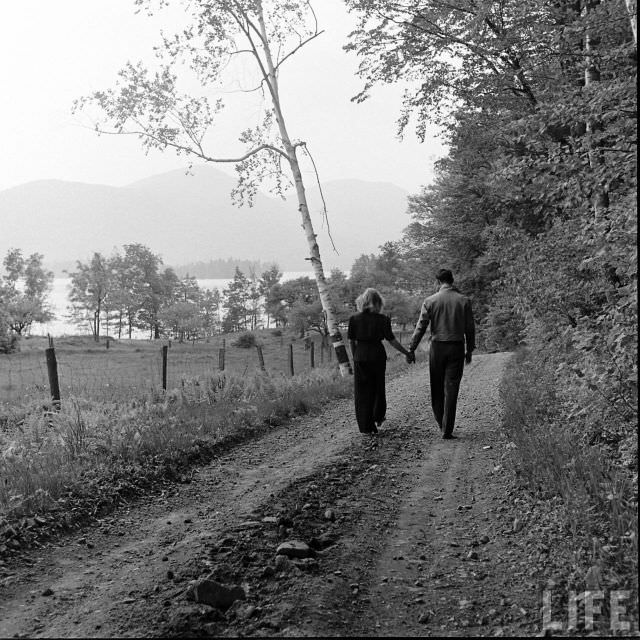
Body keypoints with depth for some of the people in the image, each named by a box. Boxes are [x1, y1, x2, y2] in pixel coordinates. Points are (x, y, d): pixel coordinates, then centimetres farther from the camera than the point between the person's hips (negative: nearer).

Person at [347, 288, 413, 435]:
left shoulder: (354, 319, -3)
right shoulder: (382, 319, -8)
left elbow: (351, 341, 1)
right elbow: (391, 340, -6)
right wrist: (406, 353, 3)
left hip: (360, 357, 1)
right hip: (377, 356, -1)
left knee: (361, 391, 8)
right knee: (378, 388, 19)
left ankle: (365, 425, 7)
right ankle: (377, 417, 33)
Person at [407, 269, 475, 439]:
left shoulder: (430, 301, -3)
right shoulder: (464, 301, 0)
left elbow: (420, 328, -4)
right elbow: (470, 329, 3)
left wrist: (411, 349, 1)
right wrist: (469, 350, 15)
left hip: (437, 347, 0)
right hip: (457, 348, 0)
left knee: (437, 388, 15)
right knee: (451, 389, 1)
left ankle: (441, 423, 24)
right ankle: (447, 430, 0)